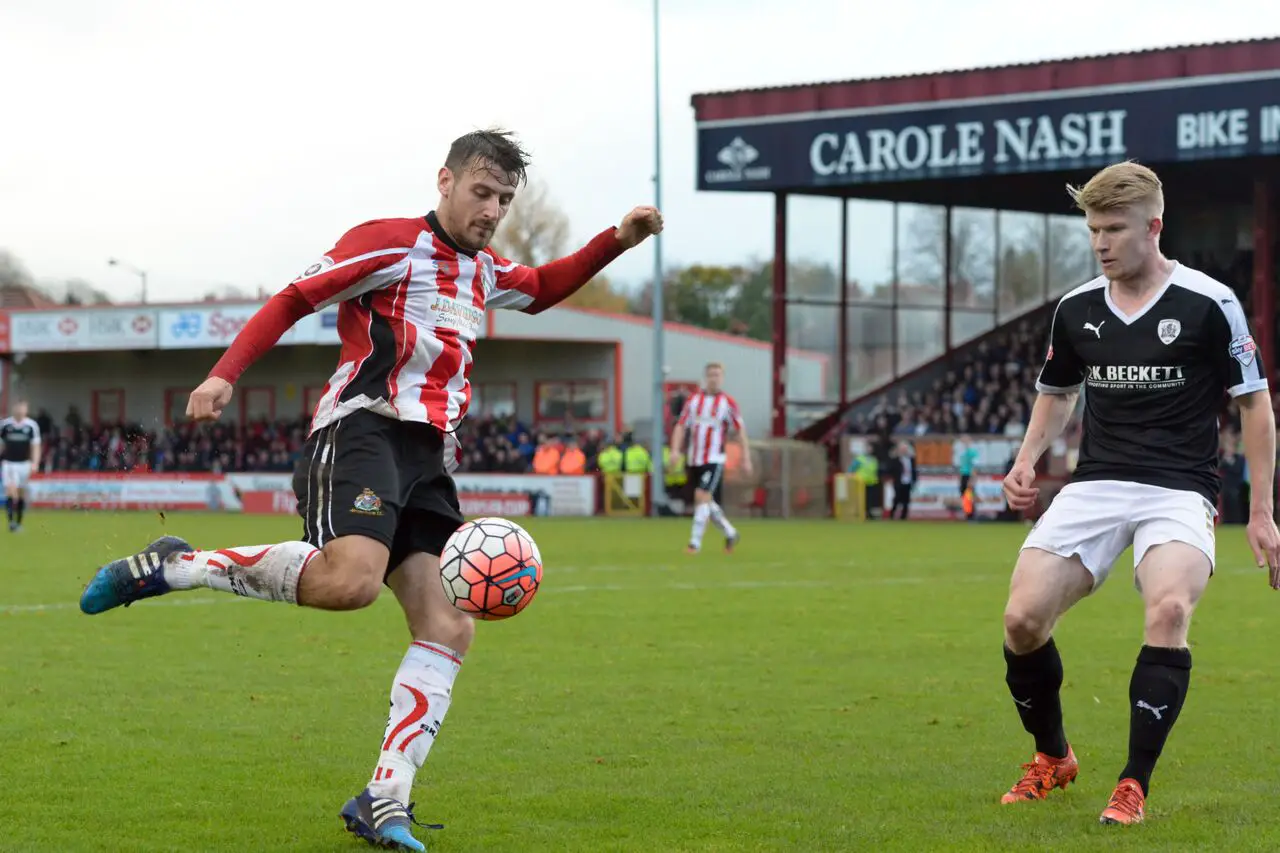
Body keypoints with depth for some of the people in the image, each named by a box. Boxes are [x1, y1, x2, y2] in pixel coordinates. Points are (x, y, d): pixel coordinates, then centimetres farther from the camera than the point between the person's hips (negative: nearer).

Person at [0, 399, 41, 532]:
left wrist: (35, 463, -13)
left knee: (22, 495, 8)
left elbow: (35, 446, -2)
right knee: (11, 491, -16)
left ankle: (19, 522, 20)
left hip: (24, 464, 1)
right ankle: (11, 520, -19)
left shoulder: (31, 426, -3)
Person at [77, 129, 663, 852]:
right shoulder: (391, 242, 2)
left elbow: (544, 288, 46)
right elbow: (293, 301, 0)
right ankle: (176, 567, -17)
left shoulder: (485, 271, 25)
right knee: (350, 580, -34)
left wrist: (618, 240, 33)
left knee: (450, 629, -6)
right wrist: (224, 376, -11)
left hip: (429, 458, 8)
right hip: (364, 428, -8)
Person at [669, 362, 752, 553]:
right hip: (693, 460, 5)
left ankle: (695, 542, -14)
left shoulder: (728, 402, -3)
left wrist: (746, 459, -3)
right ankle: (730, 533, 31)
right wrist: (675, 449, -6)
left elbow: (740, 431, 0)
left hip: (714, 460, -5)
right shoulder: (693, 400, 7)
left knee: (702, 496, -17)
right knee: (707, 503, 11)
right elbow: (681, 426, 8)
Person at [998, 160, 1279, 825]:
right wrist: (1027, 461, 7)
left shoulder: (1210, 304, -6)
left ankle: (1134, 786, -21)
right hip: (1094, 487, 4)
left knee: (1169, 608, -32)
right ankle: (1052, 758, 15)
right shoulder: (1075, 309, 7)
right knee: (1022, 619, -12)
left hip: (1179, 489, -4)